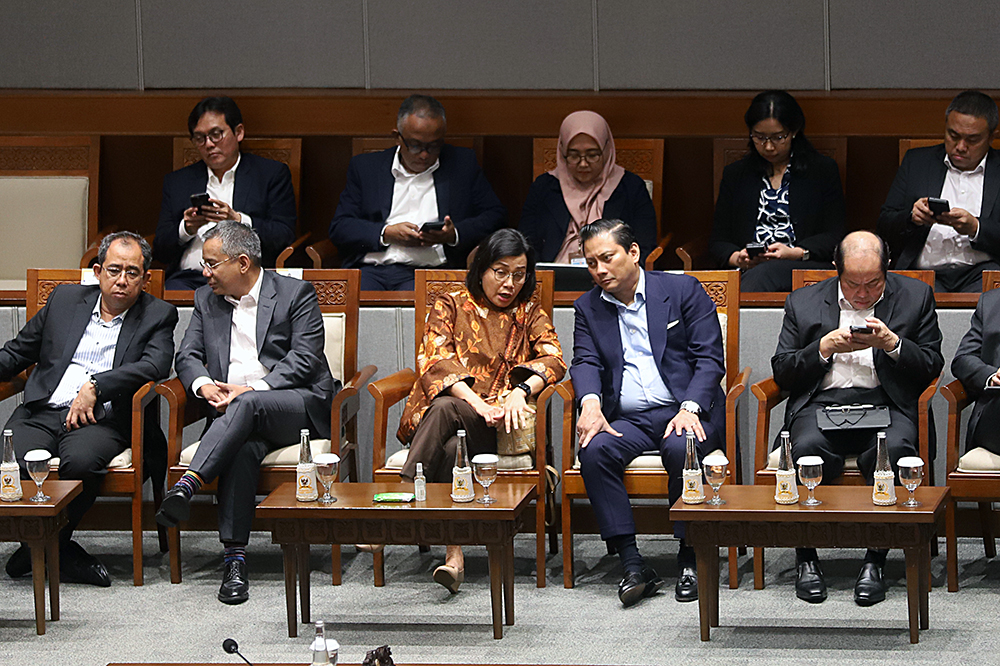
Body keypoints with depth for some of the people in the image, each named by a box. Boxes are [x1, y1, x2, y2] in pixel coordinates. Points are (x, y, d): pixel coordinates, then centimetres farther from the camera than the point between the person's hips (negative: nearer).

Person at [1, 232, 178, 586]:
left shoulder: (158, 315, 10)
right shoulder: (65, 299, 18)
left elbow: (156, 365, -9)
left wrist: (95, 386, -18)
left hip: (101, 421, -2)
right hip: (41, 412, 2)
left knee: (80, 461, -36)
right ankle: (63, 553, -11)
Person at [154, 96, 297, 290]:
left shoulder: (272, 174, 14)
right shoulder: (176, 182, 22)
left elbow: (284, 236, 2)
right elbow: (159, 250, 16)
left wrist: (238, 220, -12)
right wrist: (186, 229, -5)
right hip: (188, 278, 2)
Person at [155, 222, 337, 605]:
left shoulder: (296, 294, 4)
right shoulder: (207, 299, 20)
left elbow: (304, 360, -6)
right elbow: (187, 356, 16)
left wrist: (250, 390, -18)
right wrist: (203, 385, -9)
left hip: (298, 405, -3)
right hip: (233, 410, 3)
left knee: (247, 406, -38)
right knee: (243, 448, -34)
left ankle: (187, 486, -51)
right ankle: (235, 559, -43)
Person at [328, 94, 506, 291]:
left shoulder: (463, 163, 16)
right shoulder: (365, 167, 16)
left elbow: (495, 215, 14)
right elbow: (339, 227, 11)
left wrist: (454, 234, -5)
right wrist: (387, 234, -6)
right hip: (370, 269, 1)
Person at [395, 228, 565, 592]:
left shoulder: (530, 314, 18)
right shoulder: (451, 306, 13)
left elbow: (554, 359, -1)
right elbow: (433, 361, -3)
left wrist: (521, 390, -24)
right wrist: (478, 403, -20)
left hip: (498, 425, 0)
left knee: (445, 409, -35)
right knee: (451, 447, -38)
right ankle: (454, 556, -46)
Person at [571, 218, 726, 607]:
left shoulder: (683, 291, 6)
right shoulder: (588, 308, 17)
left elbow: (709, 358, -1)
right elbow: (586, 363, 4)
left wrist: (690, 408, -18)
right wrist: (590, 403, -20)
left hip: (684, 413, -3)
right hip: (627, 419, 3)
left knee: (681, 448, -37)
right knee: (594, 450, -30)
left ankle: (689, 558, -23)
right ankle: (632, 565, -30)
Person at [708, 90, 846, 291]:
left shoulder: (823, 170, 14)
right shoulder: (734, 174, 21)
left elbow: (835, 237, 7)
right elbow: (718, 242, 17)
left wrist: (796, 253, -13)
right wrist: (737, 258, -8)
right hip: (748, 271, 2)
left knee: (764, 274, -39)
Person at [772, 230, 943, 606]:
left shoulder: (915, 297, 10)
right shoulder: (803, 303, 13)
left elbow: (931, 367, 8)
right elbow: (782, 373, 9)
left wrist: (892, 343, -10)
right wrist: (824, 348, -7)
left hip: (885, 403, 0)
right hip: (821, 403, 1)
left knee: (896, 449, -35)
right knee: (809, 448, -34)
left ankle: (875, 561, -26)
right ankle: (806, 559, -20)